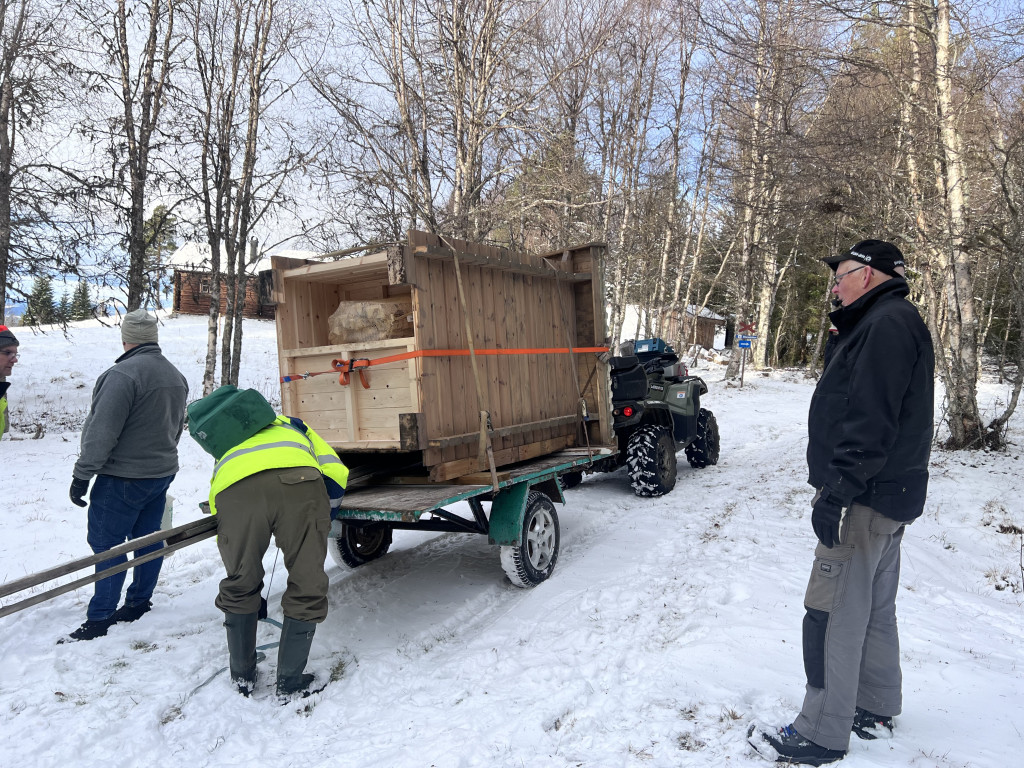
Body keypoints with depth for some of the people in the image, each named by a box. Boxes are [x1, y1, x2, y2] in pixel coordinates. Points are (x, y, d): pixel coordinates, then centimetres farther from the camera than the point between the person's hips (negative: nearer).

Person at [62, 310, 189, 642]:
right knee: (147, 538, 14)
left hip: (123, 478, -8)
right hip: (162, 472, 8)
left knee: (107, 543, 0)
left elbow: (101, 433, -20)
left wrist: (82, 476, -12)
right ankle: (139, 602, 25)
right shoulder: (176, 376, 9)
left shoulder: (123, 374, -19)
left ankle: (99, 620, 4)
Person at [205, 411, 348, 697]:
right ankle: (290, 683, 24)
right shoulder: (295, 429, 42)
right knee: (306, 588, 15)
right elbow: (337, 474, 22)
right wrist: (323, 510, 43)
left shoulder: (226, 455, 47)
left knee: (239, 587, 25)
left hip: (234, 491, 2)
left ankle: (242, 677, 39)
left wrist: (255, 603, 52)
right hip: (297, 479, -2)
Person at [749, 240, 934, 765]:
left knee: (832, 616, -5)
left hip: (866, 501, -11)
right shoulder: (891, 322, 18)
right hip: (888, 495, 11)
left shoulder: (887, 324, -16)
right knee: (875, 609, 19)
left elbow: (870, 422, -25)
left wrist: (836, 490, -24)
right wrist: (840, 487, 19)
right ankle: (876, 710, 32)